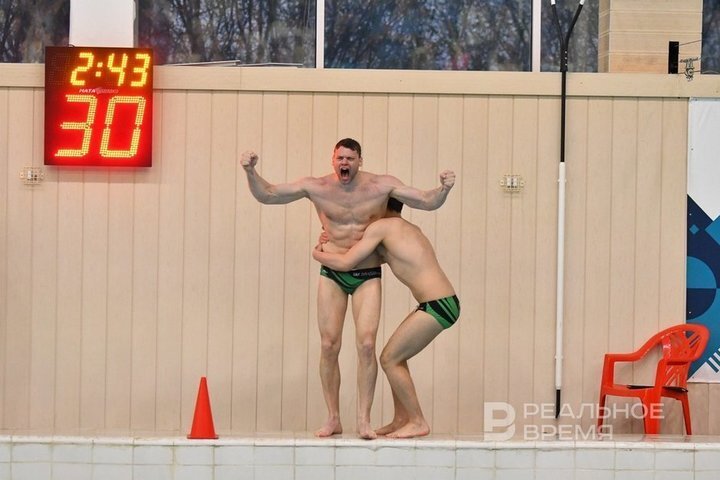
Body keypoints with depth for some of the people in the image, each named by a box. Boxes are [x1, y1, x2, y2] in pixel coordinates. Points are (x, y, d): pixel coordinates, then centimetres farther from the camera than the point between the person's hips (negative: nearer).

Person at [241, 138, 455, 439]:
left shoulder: (381, 185, -7)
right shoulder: (316, 187, -5)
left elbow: (428, 202, -6)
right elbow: (267, 195, -3)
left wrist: (443, 189, -26)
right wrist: (251, 172, -20)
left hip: (367, 276, -1)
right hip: (332, 275, 1)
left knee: (366, 344, -11)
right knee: (329, 346, -2)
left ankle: (363, 420, -3)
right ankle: (333, 419, 9)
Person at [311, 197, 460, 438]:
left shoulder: (380, 227, -5)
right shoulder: (409, 229, 21)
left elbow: (346, 263, -6)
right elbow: (377, 255, 32)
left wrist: (317, 254, 12)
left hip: (437, 305, -9)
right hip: (444, 303, 9)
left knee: (389, 359, -1)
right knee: (395, 357, 17)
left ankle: (418, 422, 3)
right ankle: (401, 419, 21)